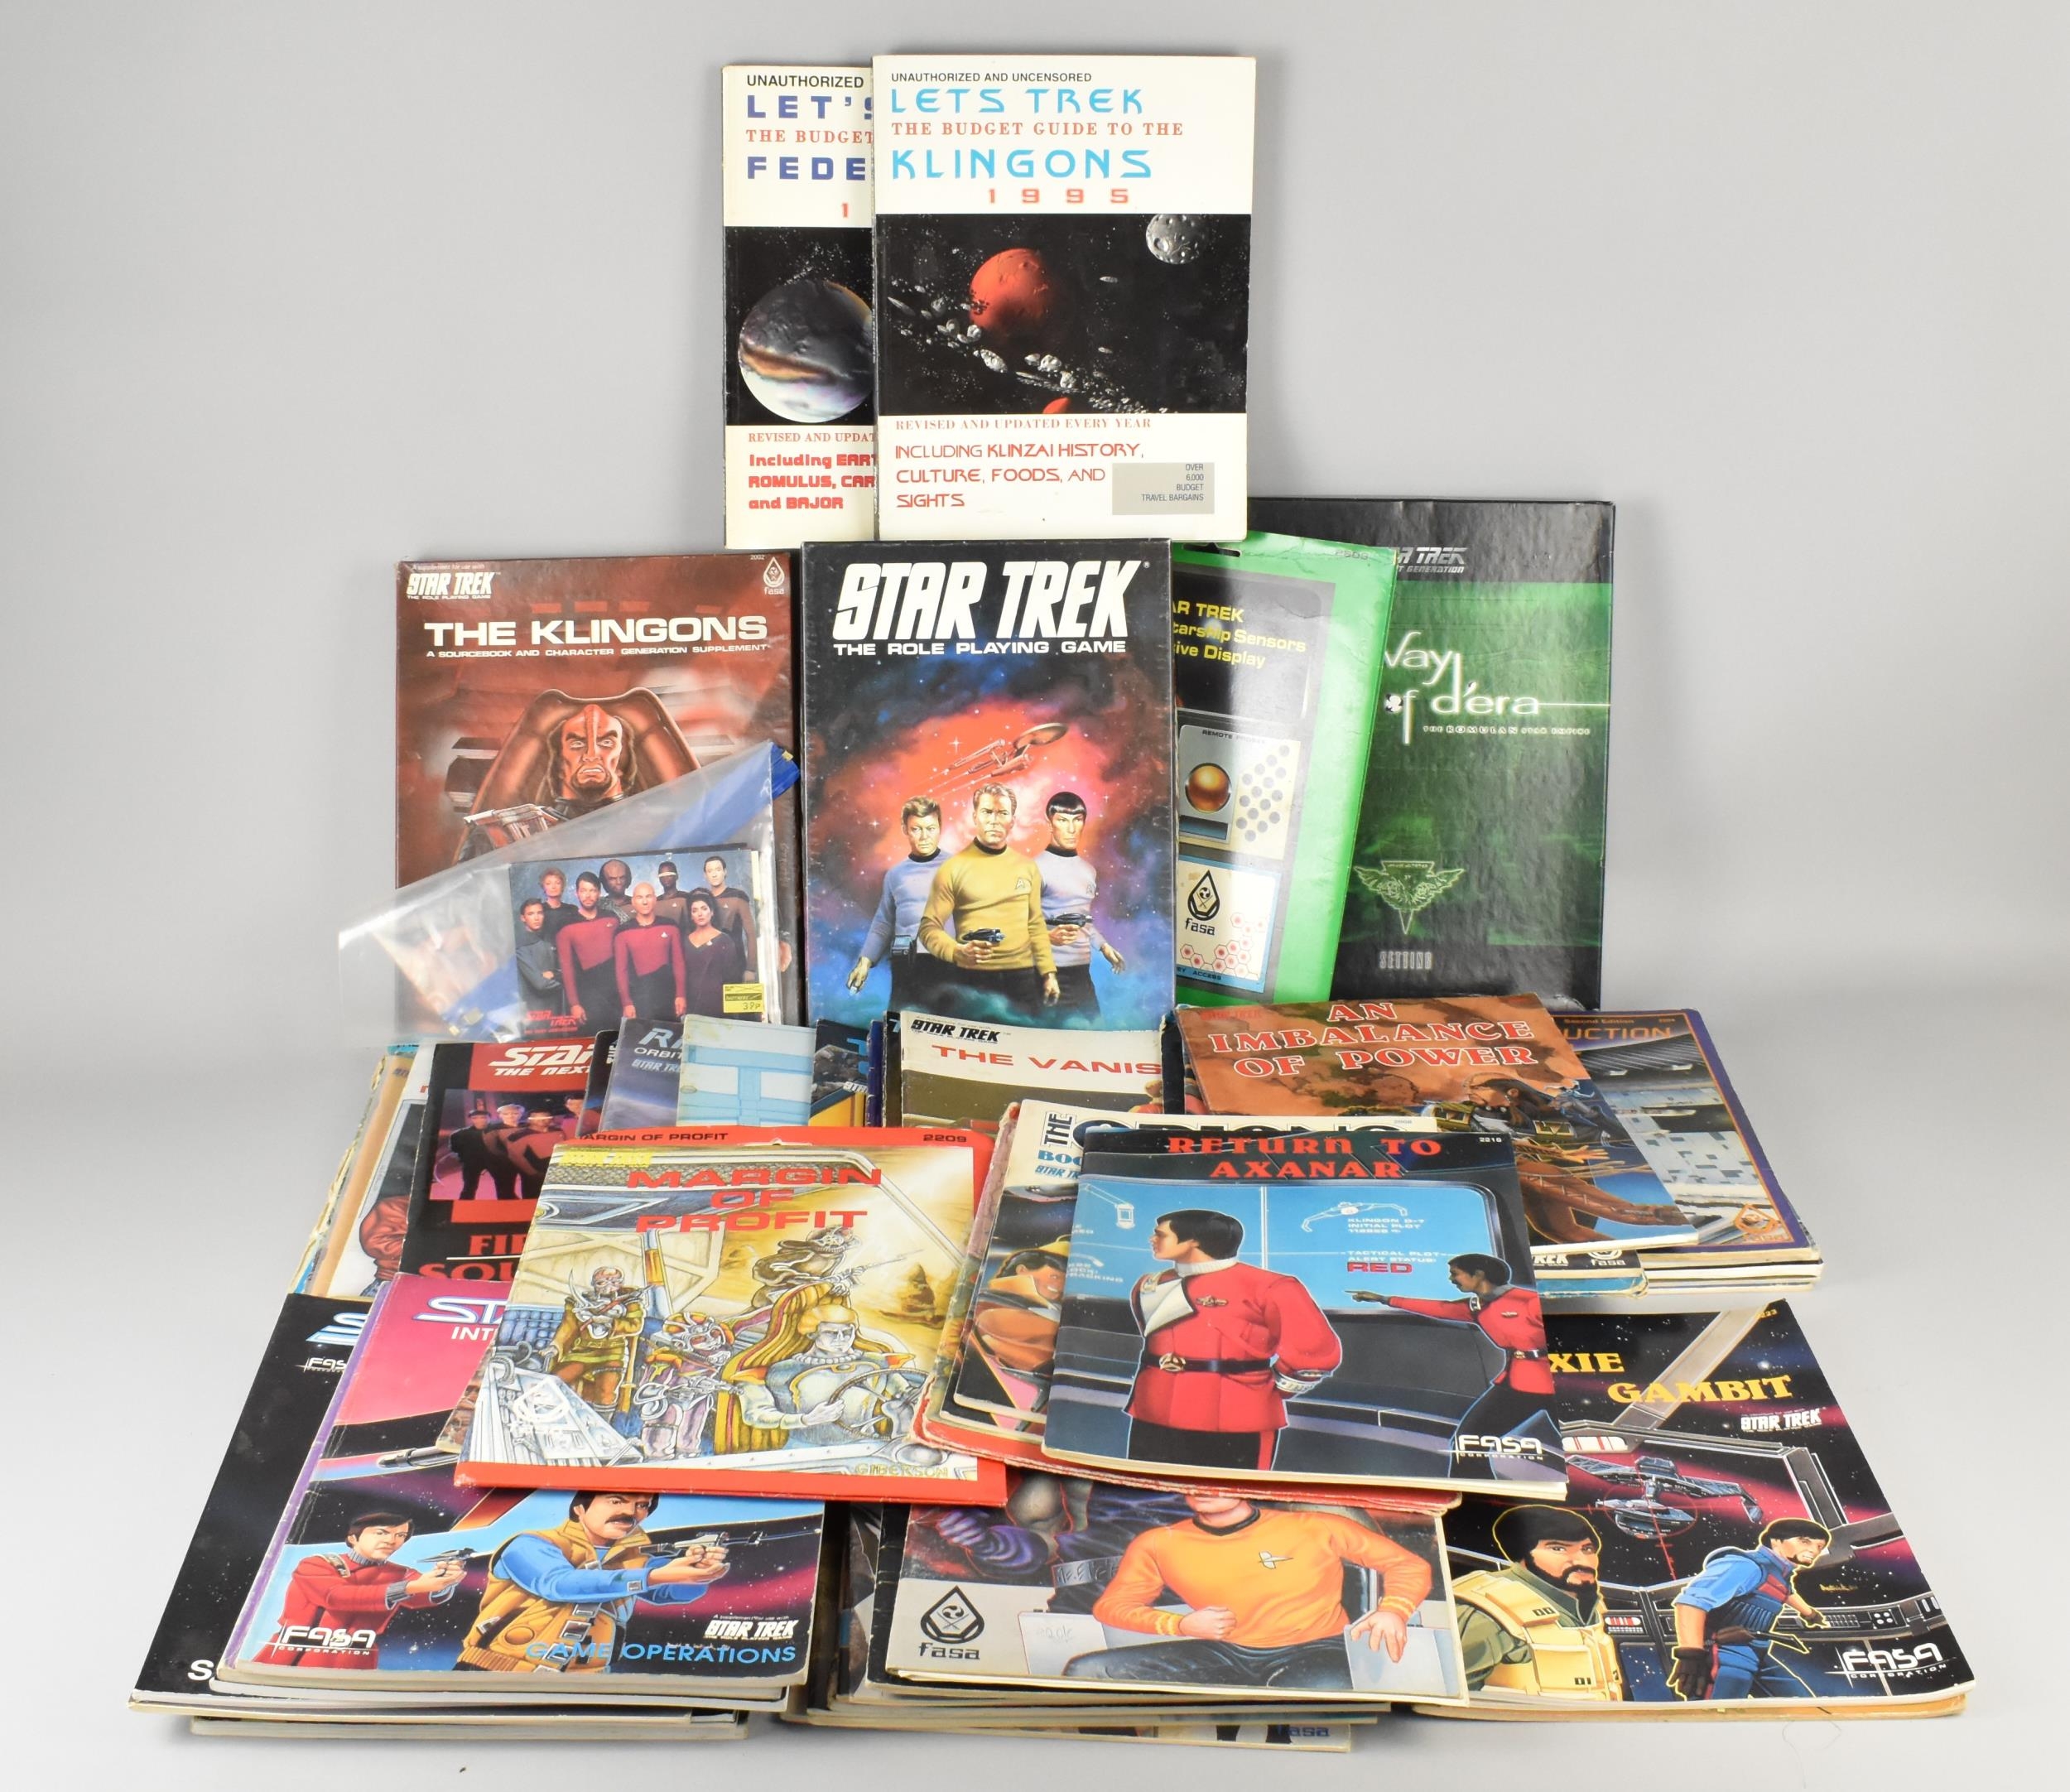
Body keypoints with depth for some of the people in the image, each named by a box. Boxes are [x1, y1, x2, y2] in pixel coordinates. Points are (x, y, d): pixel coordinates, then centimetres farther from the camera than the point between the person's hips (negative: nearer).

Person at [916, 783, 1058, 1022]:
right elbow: (929, 927, -5)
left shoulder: (1027, 867, 10)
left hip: (1023, 980, 3)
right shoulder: (954, 868, -3)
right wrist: (956, 951, -24)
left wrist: (1049, 971, 10)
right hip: (972, 980, -3)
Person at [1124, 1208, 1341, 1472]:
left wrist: (1273, 1391, -4)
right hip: (1154, 1419, 7)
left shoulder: (1265, 1288, -13)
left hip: (1236, 1425, -6)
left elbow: (1315, 1351, -14)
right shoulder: (1150, 1288, 10)